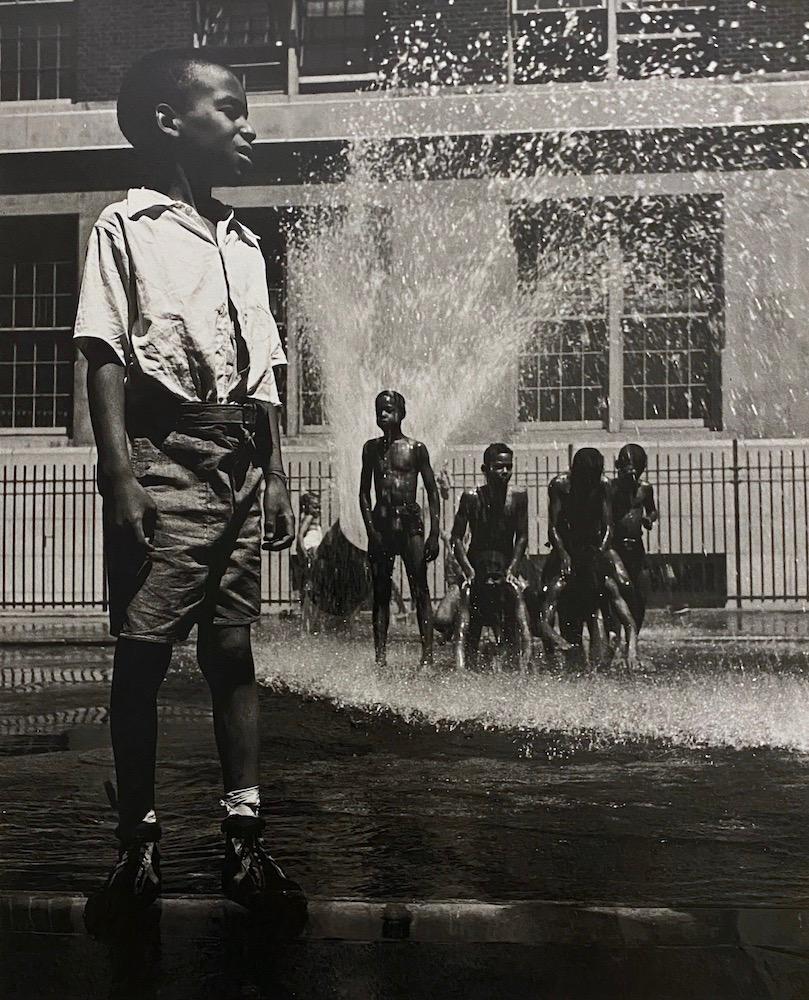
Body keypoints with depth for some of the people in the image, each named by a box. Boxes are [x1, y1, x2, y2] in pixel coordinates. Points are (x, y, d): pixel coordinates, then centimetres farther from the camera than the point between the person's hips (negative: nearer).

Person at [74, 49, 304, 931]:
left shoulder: (243, 243, 20)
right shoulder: (126, 226, 3)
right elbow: (105, 360, -6)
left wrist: (277, 478, 11)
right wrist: (122, 479, -15)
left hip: (241, 465, 5)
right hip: (167, 460, -5)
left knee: (233, 650, 6)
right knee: (142, 653, -3)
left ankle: (244, 842, 12)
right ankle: (138, 848, 9)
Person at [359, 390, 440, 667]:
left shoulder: (415, 448, 2)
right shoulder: (371, 448, 10)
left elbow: (432, 492, 2)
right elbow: (364, 492, 9)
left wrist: (434, 534, -4)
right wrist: (371, 528, -4)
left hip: (410, 522, -3)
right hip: (380, 522, 3)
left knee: (420, 591, -5)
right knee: (380, 593, 4)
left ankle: (427, 655, -4)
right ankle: (380, 657, 8)